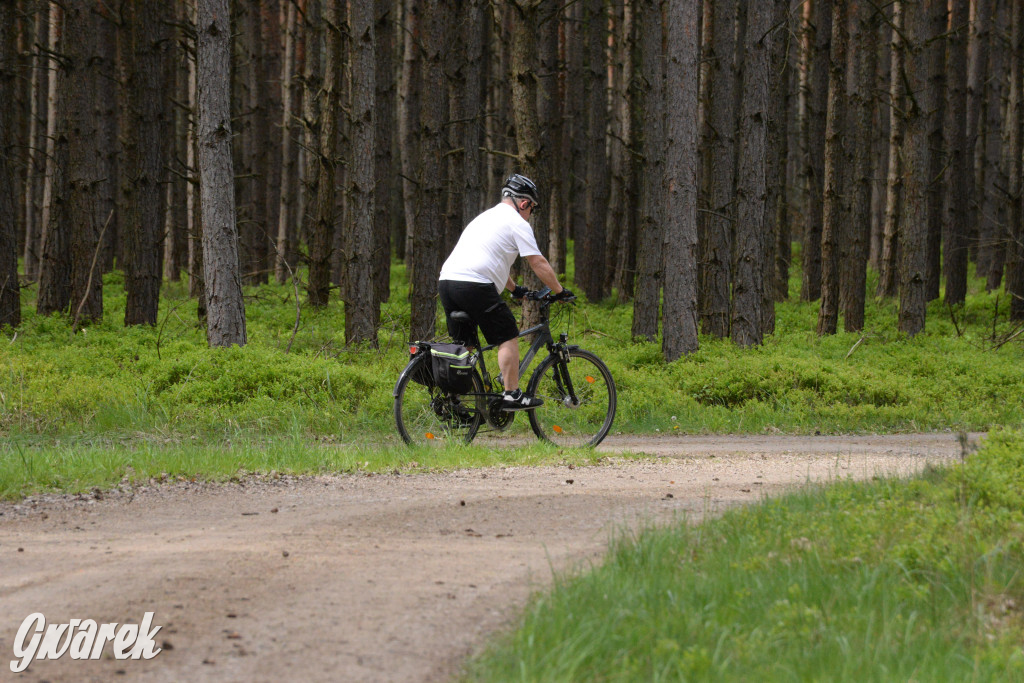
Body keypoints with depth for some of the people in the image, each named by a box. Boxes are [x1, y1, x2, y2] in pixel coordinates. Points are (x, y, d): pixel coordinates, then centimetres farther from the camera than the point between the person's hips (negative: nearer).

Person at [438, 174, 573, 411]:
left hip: (447, 280, 8)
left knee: (462, 343, 16)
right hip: (475, 284, -8)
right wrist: (560, 291, 10)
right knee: (507, 337, 1)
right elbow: (538, 263, 1)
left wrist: (515, 289, 45)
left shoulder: (486, 217, 30)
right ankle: (511, 395, -1)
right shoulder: (517, 223, 2)